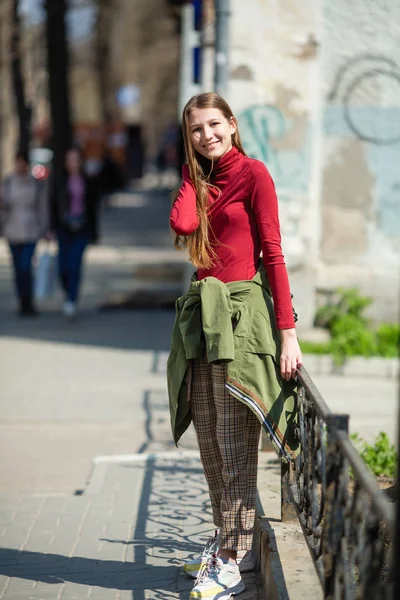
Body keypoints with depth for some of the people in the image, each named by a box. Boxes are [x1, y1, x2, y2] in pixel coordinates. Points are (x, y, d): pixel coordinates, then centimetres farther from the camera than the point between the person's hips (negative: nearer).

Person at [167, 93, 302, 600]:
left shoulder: (253, 174, -6)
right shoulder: (201, 180, 15)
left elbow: (273, 254, -10)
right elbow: (182, 223, -7)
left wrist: (288, 332, -15)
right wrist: (192, 170, 4)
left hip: (242, 315, -7)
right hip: (204, 316, 7)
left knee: (235, 445, -5)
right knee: (210, 445, 11)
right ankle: (227, 542, 23)